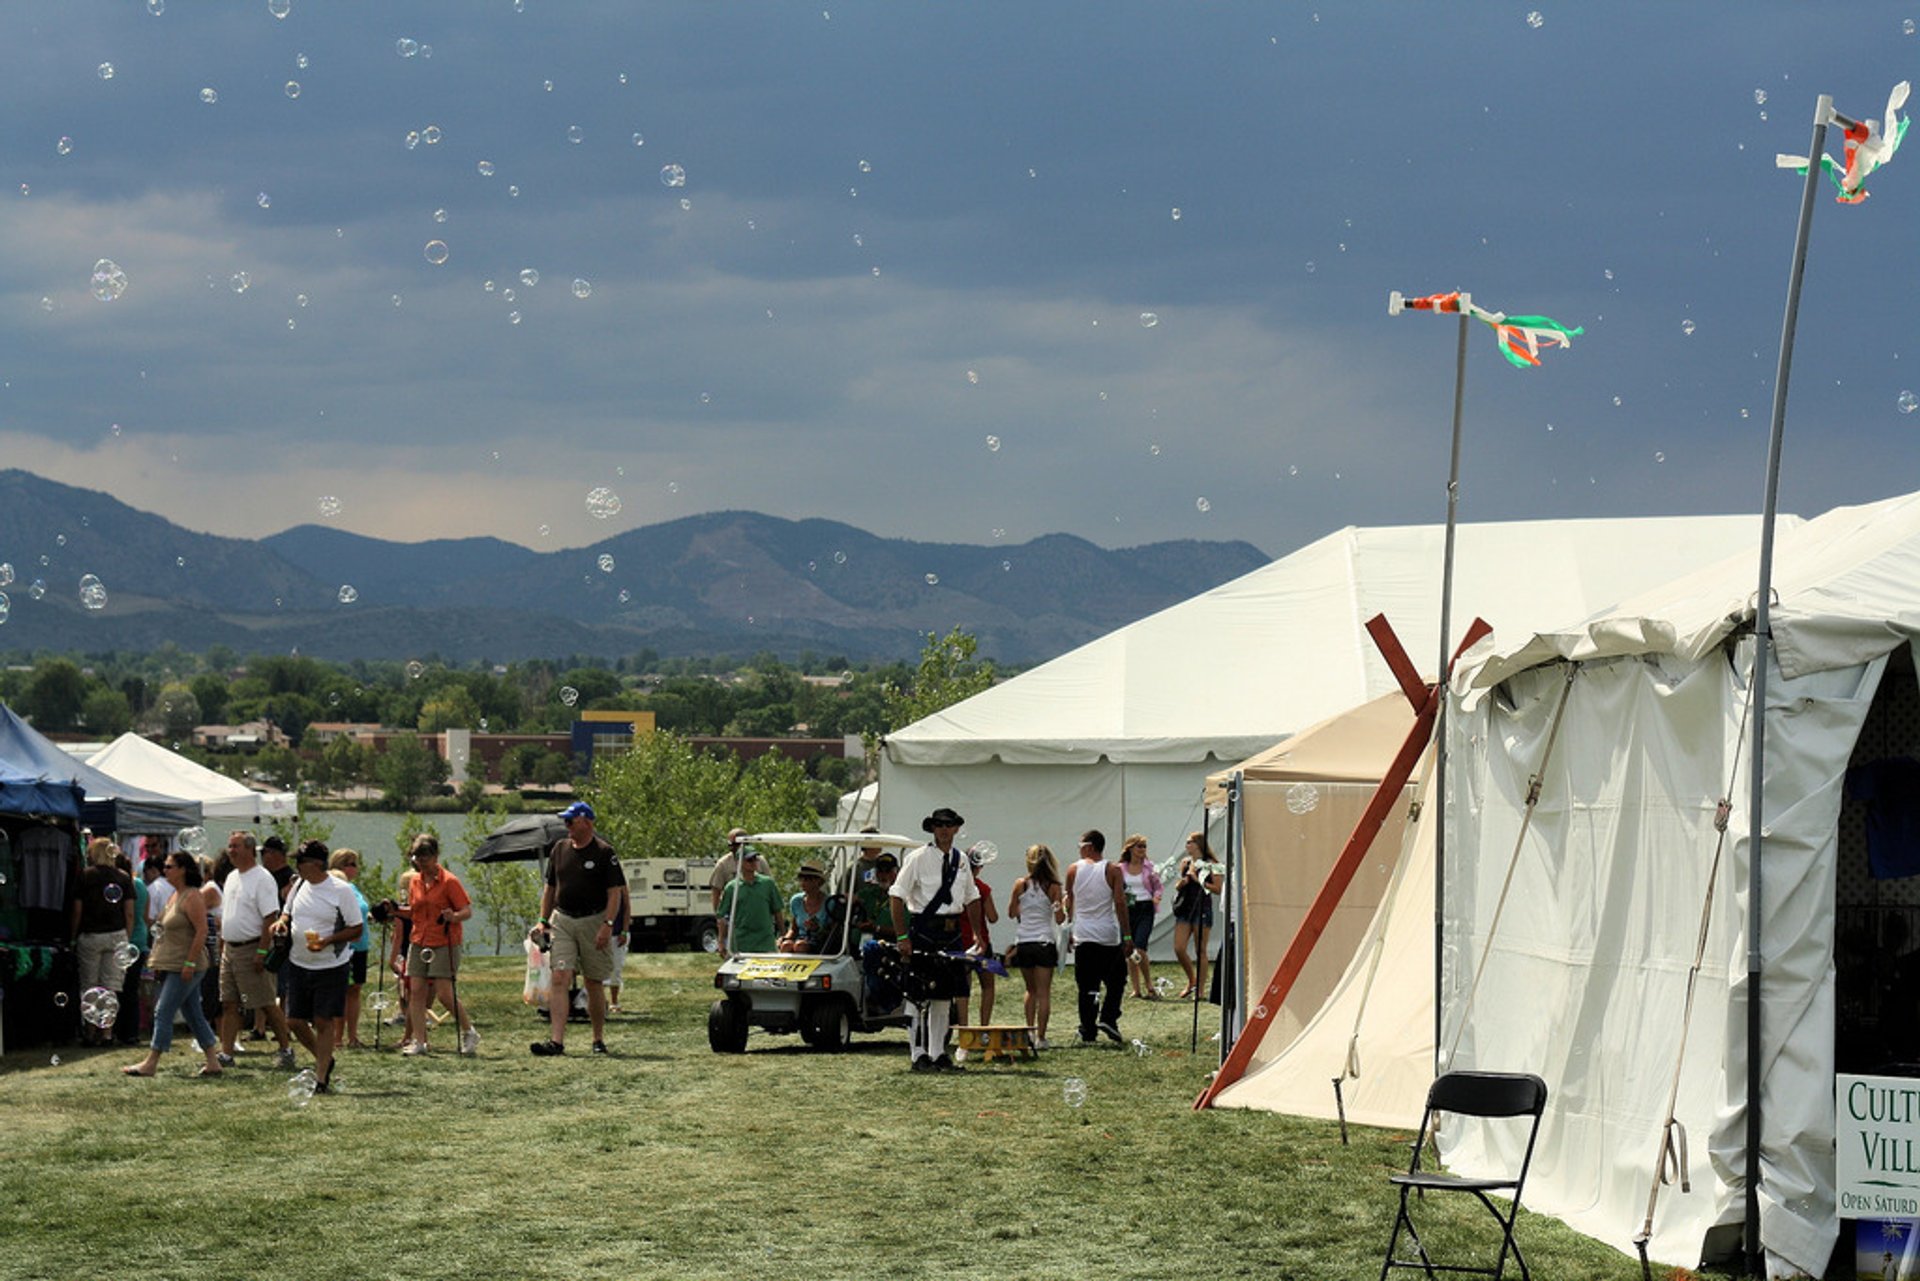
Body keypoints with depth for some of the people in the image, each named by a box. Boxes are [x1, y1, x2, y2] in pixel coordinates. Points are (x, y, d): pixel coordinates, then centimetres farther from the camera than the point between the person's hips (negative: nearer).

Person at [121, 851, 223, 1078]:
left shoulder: (192, 897, -14)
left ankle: (151, 1063, -6)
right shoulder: (174, 896, 16)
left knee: (163, 1012, -8)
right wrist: (159, 962, 19)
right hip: (172, 965, 10)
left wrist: (189, 963, -23)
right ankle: (213, 1062, 11)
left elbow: (201, 931, -20)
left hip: (184, 967, -10)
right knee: (194, 1015, 9)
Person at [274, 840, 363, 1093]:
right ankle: (324, 1060, 31)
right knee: (295, 1021, 7)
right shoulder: (299, 885, 6)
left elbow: (357, 929, -10)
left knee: (324, 1023, -2)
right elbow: (289, 912, 22)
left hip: (330, 967, -6)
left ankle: (321, 1079, 7)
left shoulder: (341, 891, -12)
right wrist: (282, 922, -2)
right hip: (298, 965, 6)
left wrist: (327, 941, -22)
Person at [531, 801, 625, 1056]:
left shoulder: (604, 853, -5)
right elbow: (550, 888, 16)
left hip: (593, 921, -3)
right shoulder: (559, 849, 9)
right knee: (559, 979, -11)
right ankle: (557, 1040, -18)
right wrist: (543, 921, 10)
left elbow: (614, 892, -8)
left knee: (594, 983, 6)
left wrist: (608, 924, -18)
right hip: (562, 921, 3)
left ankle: (599, 1040, 20)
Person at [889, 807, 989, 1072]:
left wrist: (978, 934, 13)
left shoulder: (961, 860, 10)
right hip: (923, 929, -6)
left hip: (951, 933, 6)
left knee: (945, 994, 10)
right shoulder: (918, 858, -8)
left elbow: (972, 899, 20)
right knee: (919, 996, -4)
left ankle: (938, 1053, 18)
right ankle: (918, 1056, -1)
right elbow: (897, 897, -10)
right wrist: (902, 937, -16)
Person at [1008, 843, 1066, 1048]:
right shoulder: (1053, 888, -5)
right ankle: (1040, 1037, -4)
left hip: (1023, 943, 2)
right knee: (1043, 992, 1)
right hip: (1044, 942, -2)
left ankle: (1030, 1032, 15)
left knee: (1031, 990, 19)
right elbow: (1059, 919, -6)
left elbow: (1012, 912, 8)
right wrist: (1063, 906, 13)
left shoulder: (1021, 885, -1)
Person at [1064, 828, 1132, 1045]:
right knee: (1116, 980, 14)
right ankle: (1108, 1017, -4)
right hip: (1109, 936, -2)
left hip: (1083, 937, 2)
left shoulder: (1074, 870, 2)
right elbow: (1120, 903, -8)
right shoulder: (1113, 870, -4)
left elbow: (1069, 904, 10)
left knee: (1086, 986, 5)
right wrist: (1127, 936, -5)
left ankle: (1087, 1033, 4)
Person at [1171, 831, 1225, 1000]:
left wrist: (1198, 880, -14)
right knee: (1178, 949, 0)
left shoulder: (1210, 865, -4)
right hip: (1184, 908, 6)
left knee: (1201, 950, -2)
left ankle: (1200, 990, 3)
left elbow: (1218, 889, -10)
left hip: (1202, 908, -6)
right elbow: (1177, 886, 20)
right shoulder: (1185, 863, 13)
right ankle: (1192, 981, 20)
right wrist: (1181, 882, -3)